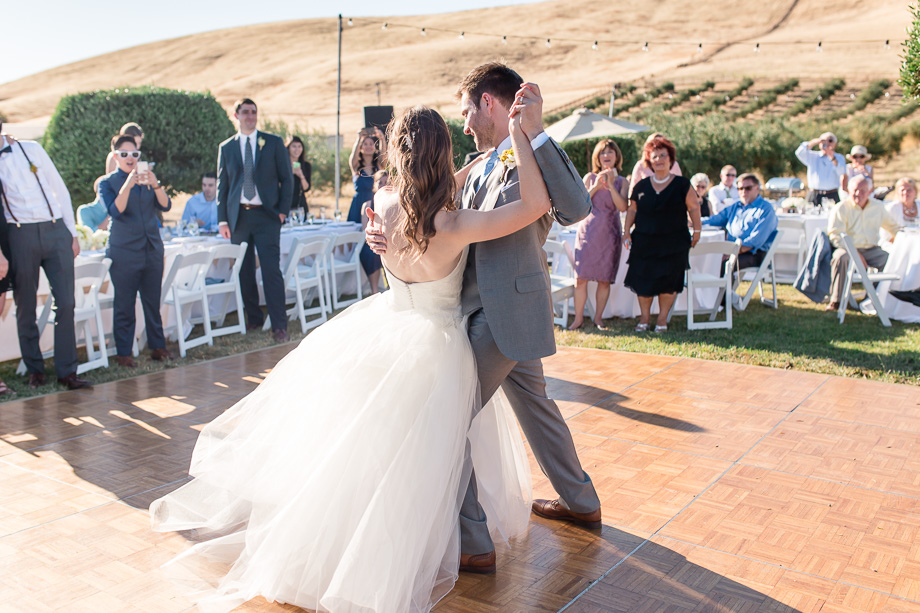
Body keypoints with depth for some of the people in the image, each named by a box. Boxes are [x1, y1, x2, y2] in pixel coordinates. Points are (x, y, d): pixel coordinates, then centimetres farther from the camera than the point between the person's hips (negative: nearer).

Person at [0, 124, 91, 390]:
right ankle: (35, 370, 18)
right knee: (26, 308, 6)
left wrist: (72, 233, 6)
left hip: (56, 231, 0)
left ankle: (66, 371, 1)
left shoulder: (32, 149, 9)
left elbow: (60, 189, 10)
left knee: (66, 303, -4)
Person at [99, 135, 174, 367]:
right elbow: (115, 211, -14)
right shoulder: (107, 182, 2)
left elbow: (166, 206, -2)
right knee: (124, 305, -1)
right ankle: (123, 353, 6)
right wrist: (128, 185, -26)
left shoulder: (147, 180, 13)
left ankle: (157, 347, 16)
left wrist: (156, 184, -18)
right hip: (124, 251, -3)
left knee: (153, 302, 7)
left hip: (152, 249, 4)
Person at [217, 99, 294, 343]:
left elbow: (287, 178, 5)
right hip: (238, 216, 3)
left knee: (271, 271, -8)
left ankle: (279, 326, -5)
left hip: (266, 215, -2)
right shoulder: (226, 147, 10)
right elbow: (222, 185, 11)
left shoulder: (274, 143, 6)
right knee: (244, 272, 7)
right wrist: (223, 220, 4)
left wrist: (283, 210, -5)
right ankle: (253, 318, 21)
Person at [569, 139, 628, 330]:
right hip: (588, 230, 0)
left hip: (610, 233, 1)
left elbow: (623, 207, -7)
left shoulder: (621, 181, 8)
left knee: (605, 279, 1)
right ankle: (578, 318, 3)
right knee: (581, 277, -6)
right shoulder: (590, 177, 8)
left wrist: (611, 185, -12)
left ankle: (598, 317, 13)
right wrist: (596, 187, -10)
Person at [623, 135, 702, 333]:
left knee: (668, 282, -1)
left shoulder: (682, 184, 1)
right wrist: (627, 232, 8)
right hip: (644, 242, 2)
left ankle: (662, 319, 14)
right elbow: (632, 209, 13)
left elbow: (694, 207, 5)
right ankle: (644, 317, 17)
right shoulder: (641, 186, 8)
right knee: (643, 280, 2)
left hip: (673, 242, -2)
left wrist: (697, 230, 3)